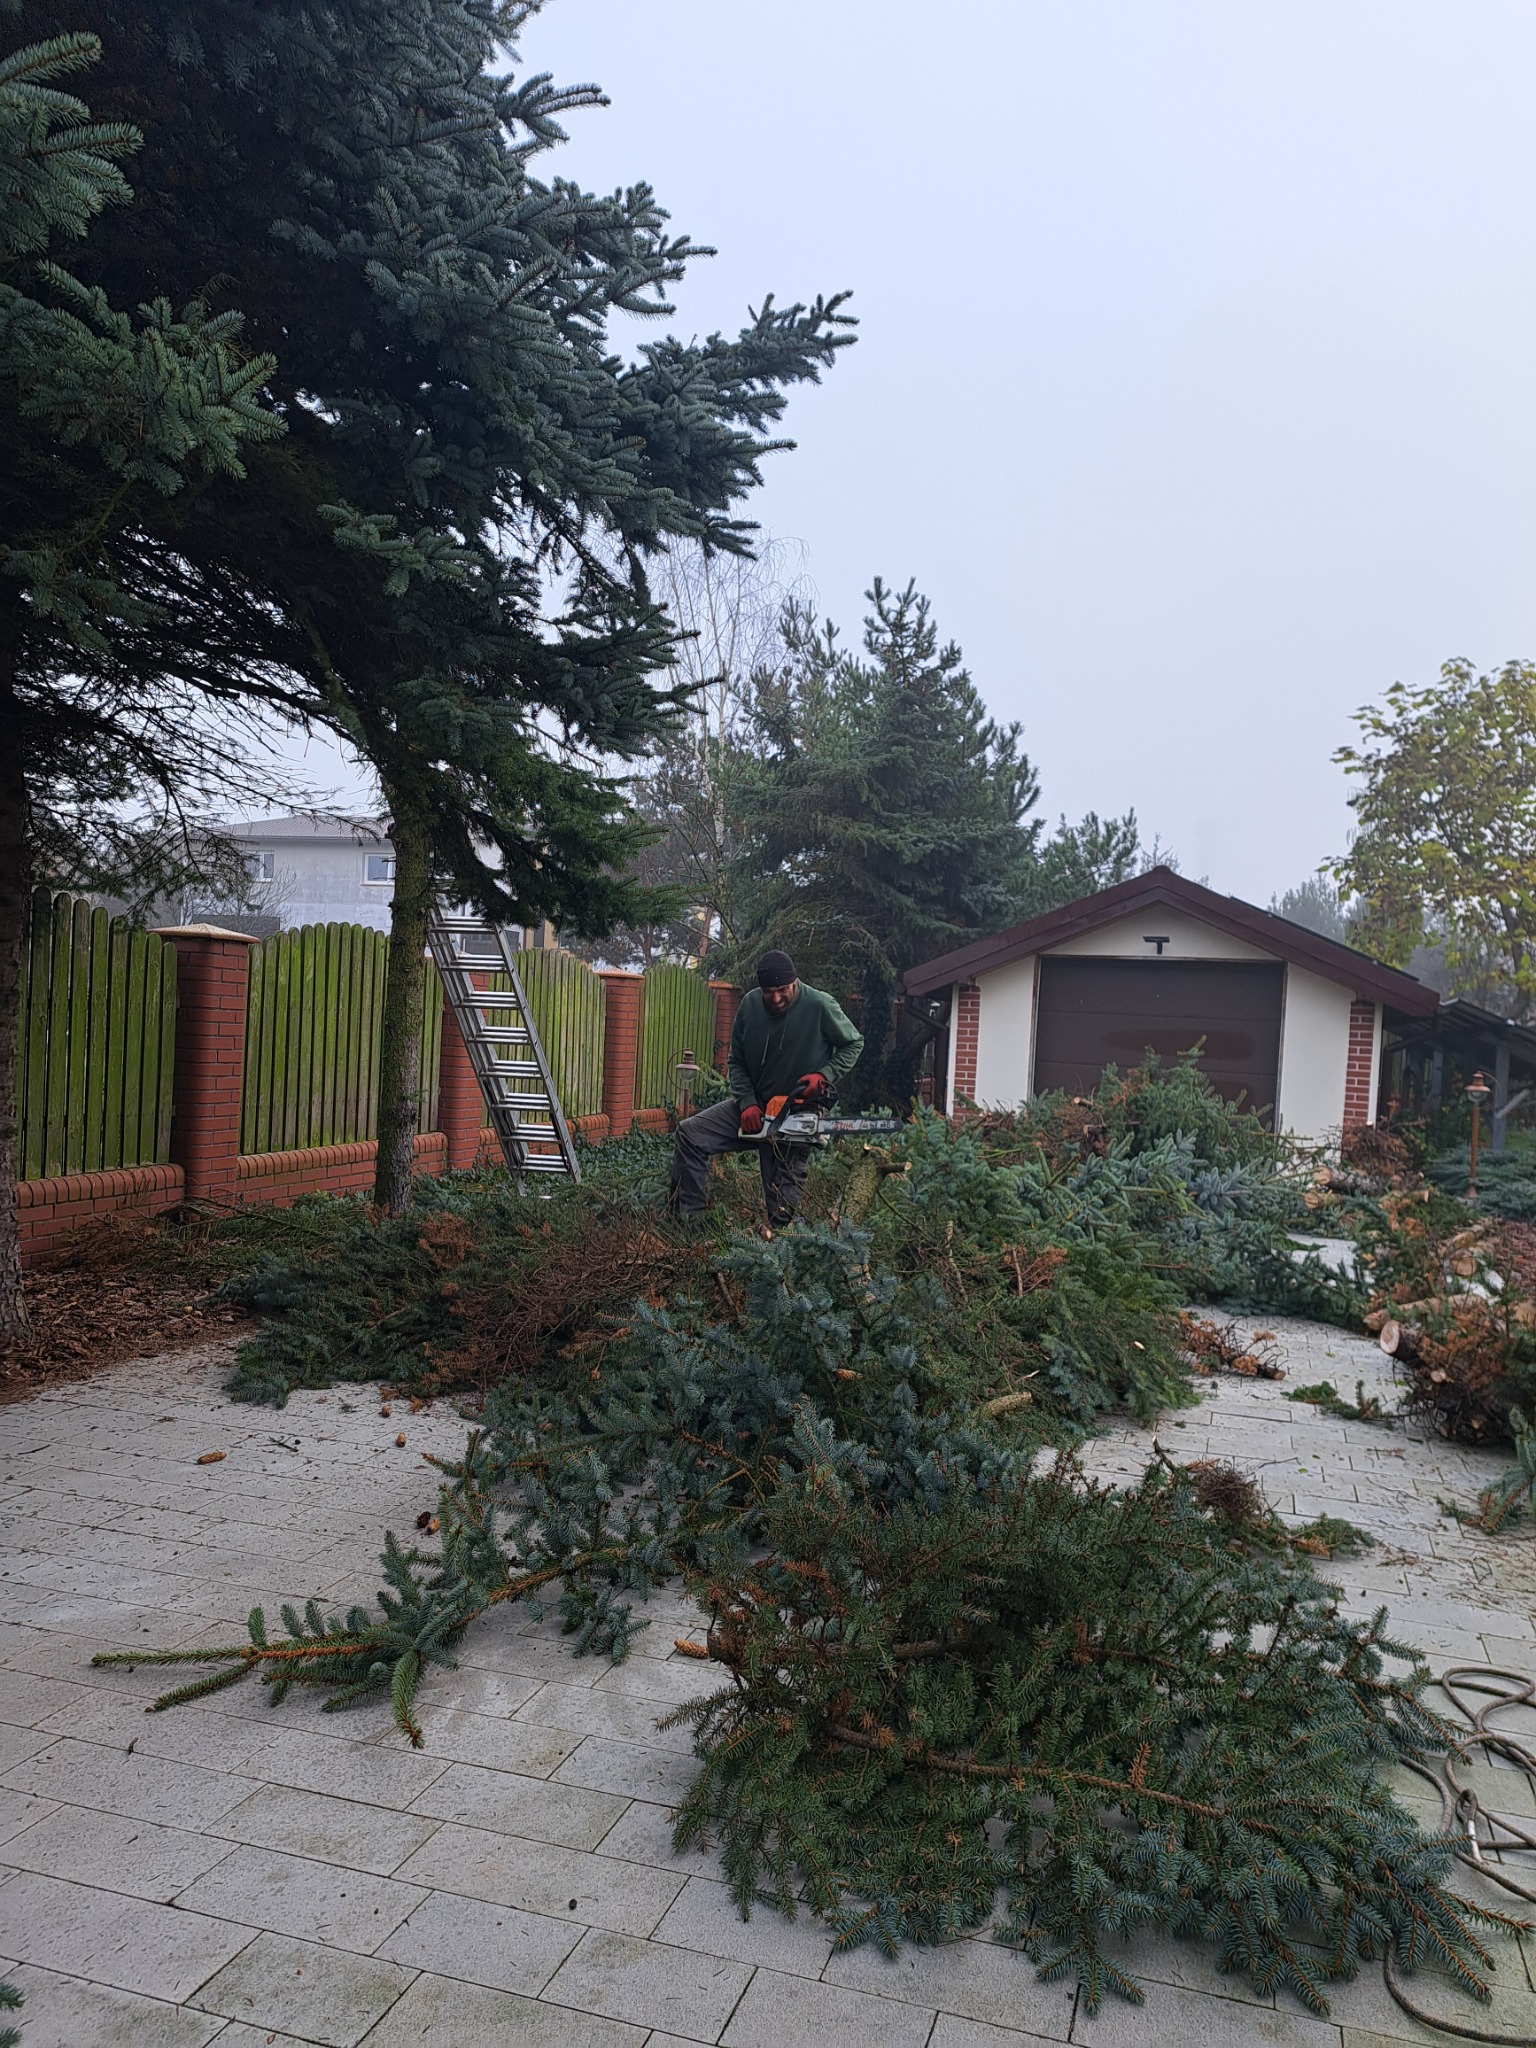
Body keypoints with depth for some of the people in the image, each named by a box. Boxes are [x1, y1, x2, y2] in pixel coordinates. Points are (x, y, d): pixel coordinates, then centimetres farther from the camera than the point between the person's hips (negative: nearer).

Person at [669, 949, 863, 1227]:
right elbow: (737, 1062, 4)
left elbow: (854, 1044, -2)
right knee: (689, 1133, -12)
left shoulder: (820, 1005, -17)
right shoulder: (750, 1004, -5)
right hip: (754, 1106, 4)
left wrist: (824, 1075, -18)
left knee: (783, 1208, -2)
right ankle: (690, 1219, -10)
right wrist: (746, 1103, -12)